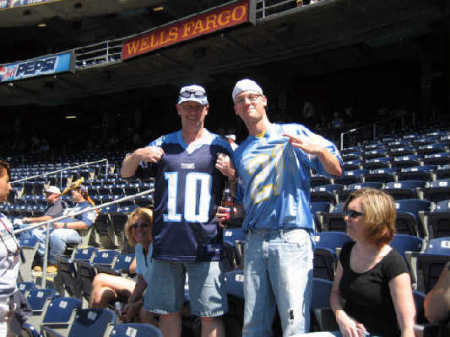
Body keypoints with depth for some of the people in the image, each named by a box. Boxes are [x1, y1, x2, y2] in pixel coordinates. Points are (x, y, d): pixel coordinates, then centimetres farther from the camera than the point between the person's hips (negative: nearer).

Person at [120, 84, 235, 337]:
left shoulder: (220, 146, 9)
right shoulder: (162, 144, 14)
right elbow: (126, 173, 15)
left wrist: (232, 174, -13)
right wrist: (137, 155, -7)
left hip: (205, 247, -2)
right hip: (166, 244, 3)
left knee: (210, 315, -2)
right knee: (168, 311, 10)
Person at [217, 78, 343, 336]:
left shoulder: (294, 133, 7)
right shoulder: (240, 154, 20)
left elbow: (336, 170, 3)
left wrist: (319, 150, -16)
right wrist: (230, 214, 8)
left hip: (291, 238, -5)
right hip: (255, 242, 5)